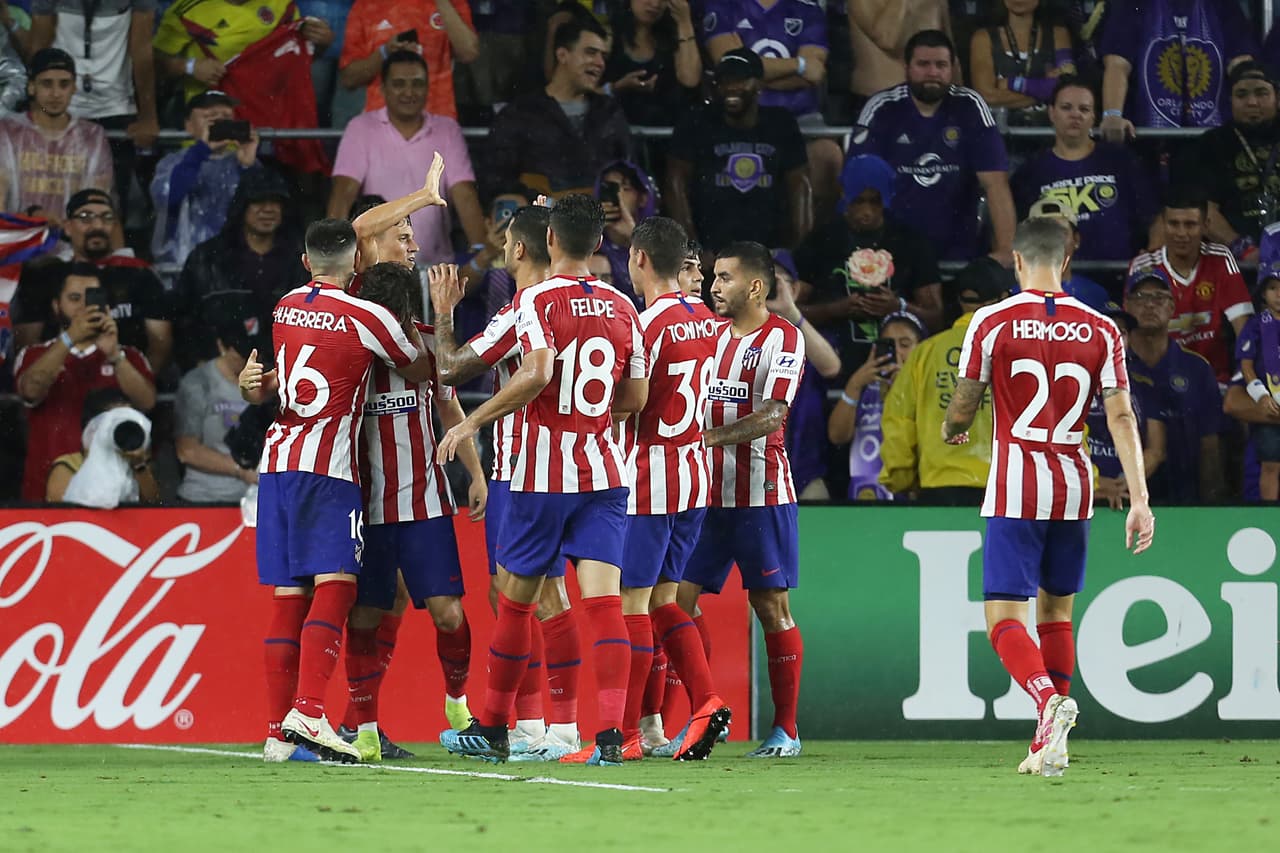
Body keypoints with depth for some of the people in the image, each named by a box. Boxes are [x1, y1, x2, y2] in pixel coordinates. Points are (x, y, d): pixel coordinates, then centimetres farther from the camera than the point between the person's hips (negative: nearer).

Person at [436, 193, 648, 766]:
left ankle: (492, 729, 22)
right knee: (603, 597, -6)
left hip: (543, 471, -3)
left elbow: (538, 373, -23)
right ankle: (610, 732, -20)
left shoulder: (537, 300, -8)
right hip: (603, 471, 3)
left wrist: (472, 422, -15)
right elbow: (636, 397, 11)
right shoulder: (621, 308, 7)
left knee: (516, 598, 10)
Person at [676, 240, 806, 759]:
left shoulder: (783, 339, -6)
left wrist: (714, 436, -29)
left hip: (761, 494, -6)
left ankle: (785, 730, 5)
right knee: (676, 600, -2)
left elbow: (773, 416, -18)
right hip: (706, 492, 6)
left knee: (771, 607, -1)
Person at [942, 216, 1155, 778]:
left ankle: (1049, 701, -33)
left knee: (1004, 620, -4)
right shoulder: (1100, 330, 2)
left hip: (1014, 493, -4)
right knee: (1056, 612, 17)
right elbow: (1121, 417, -3)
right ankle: (1050, 745, 15)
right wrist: (1139, 499, -4)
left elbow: (962, 409, 1)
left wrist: (951, 430, 25)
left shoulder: (991, 322, -5)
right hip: (1074, 489, 4)